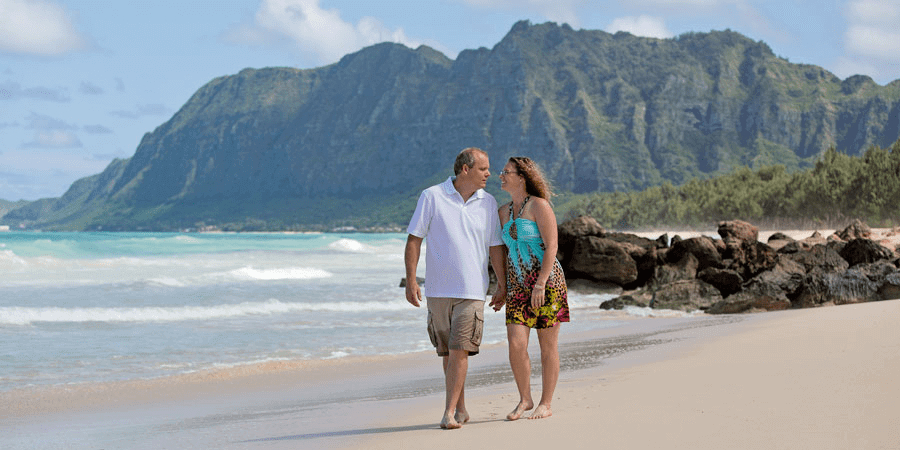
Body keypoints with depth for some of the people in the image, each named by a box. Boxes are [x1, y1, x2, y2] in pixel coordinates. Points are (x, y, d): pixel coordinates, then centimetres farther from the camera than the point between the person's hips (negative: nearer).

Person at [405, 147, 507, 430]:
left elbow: (495, 247, 12)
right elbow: (414, 240, -1)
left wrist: (502, 284, 9)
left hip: (472, 290, 0)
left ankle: (450, 412, -9)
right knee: (448, 352, 8)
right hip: (438, 289, 0)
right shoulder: (431, 197, -1)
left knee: (460, 351, -10)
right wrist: (410, 280, -8)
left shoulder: (488, 203, 6)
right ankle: (461, 409, 20)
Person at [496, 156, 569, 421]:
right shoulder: (503, 212, 13)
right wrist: (503, 287, 16)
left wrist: (540, 284, -19)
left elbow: (551, 247, -12)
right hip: (518, 286, 5)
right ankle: (524, 399, 10)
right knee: (516, 344, -6)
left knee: (548, 346, 1)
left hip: (546, 282, -5)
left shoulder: (539, 206, -7)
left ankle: (546, 404, 10)